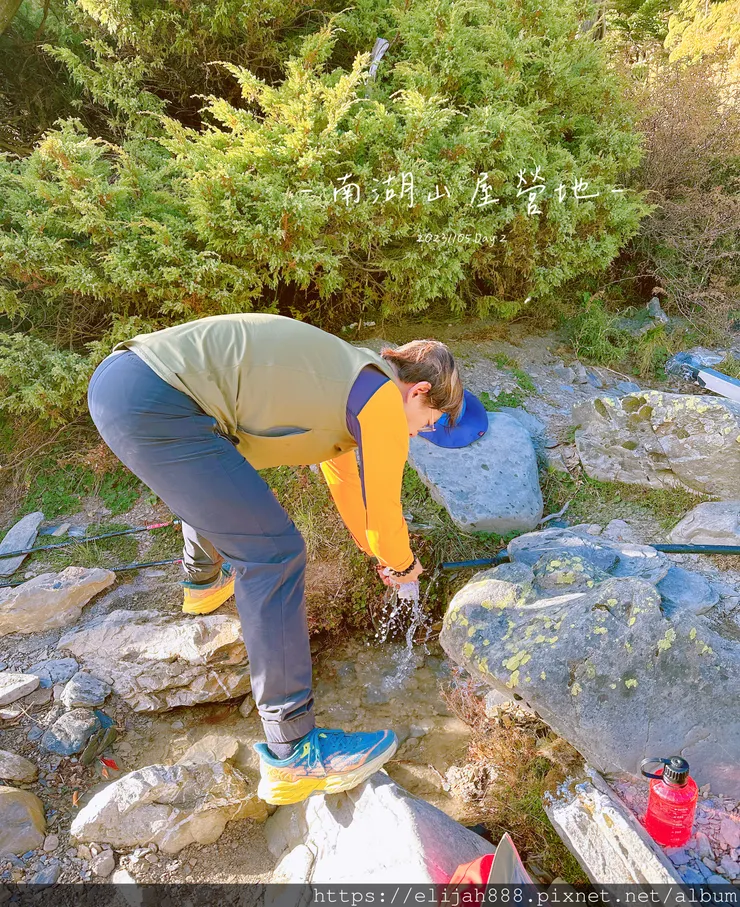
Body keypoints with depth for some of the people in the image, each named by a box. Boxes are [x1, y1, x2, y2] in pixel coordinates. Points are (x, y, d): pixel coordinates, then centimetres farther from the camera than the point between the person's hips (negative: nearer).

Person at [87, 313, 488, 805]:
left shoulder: (345, 378, 23)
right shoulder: (383, 399, -4)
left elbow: (344, 478, 36)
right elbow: (383, 514, 3)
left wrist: (377, 552, 47)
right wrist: (403, 563, 25)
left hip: (116, 378, 11)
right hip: (151, 404, -11)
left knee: (213, 483, 37)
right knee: (273, 553, -7)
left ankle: (204, 581, 64)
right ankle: (293, 754, 1)